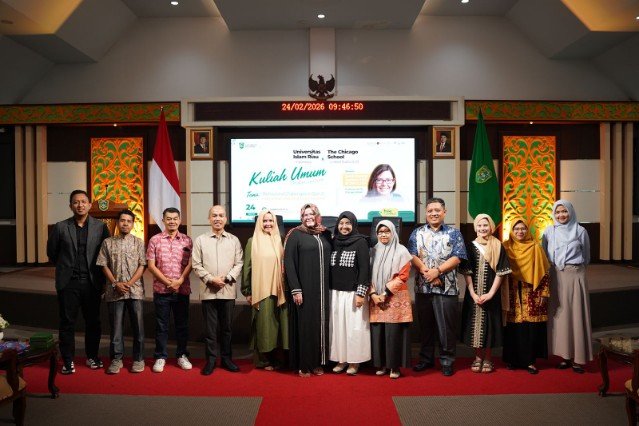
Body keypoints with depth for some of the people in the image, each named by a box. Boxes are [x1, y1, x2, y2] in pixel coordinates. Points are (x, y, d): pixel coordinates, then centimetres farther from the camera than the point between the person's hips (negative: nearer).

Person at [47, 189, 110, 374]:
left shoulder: (100, 227, 1)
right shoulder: (60, 227, 0)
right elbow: (52, 253, 11)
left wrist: (100, 274, 6)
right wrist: (65, 267, 14)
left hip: (92, 282, 1)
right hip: (68, 283, 0)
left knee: (93, 321, 10)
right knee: (67, 322, 5)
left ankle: (92, 357, 25)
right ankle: (68, 361, 17)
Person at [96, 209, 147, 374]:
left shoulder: (139, 242, 4)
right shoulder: (108, 242, 6)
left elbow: (142, 266, -1)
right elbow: (104, 266, 4)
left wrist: (129, 283, -12)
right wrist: (115, 283, -8)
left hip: (135, 290, 0)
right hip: (114, 291, 1)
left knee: (138, 326, 4)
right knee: (116, 326, 6)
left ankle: (138, 359, 15)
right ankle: (116, 359, 18)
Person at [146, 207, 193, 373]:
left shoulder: (187, 240, 5)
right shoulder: (155, 240, 2)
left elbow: (190, 264, 1)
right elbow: (151, 265, -2)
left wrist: (179, 281, -13)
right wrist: (168, 282, -10)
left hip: (182, 290, 1)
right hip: (161, 289, -1)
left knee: (182, 324, 9)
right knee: (161, 325, 7)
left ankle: (182, 355, 22)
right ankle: (160, 357, 18)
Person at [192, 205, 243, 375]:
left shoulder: (234, 240, 7)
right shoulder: (200, 240, 4)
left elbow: (239, 264, 2)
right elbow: (196, 265, 0)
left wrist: (226, 278, -11)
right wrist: (210, 279, -12)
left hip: (228, 290, 1)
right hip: (208, 291, -1)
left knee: (227, 327, 9)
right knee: (210, 327, 5)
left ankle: (226, 358, 21)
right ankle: (210, 360, 16)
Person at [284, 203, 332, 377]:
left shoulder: (326, 235, 10)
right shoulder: (295, 235, -3)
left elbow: (329, 261, 13)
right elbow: (288, 262, -8)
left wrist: (330, 286, 5)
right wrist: (295, 289, -14)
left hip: (322, 289, 4)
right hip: (304, 288, -4)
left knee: (320, 324, 8)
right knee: (304, 325, 1)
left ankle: (317, 363, 20)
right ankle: (303, 365, 12)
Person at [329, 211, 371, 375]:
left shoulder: (360, 242, -6)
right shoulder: (334, 242, 9)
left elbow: (365, 269, -10)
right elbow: (330, 268, 12)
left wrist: (361, 293, -15)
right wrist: (329, 290, 10)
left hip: (353, 293, -5)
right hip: (336, 292, 5)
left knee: (354, 327, 1)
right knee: (338, 326, 8)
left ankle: (355, 361, 14)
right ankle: (341, 359, 19)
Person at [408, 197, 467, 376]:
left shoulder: (454, 233, 4)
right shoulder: (417, 233, 9)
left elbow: (457, 258, -6)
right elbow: (412, 256, -1)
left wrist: (437, 271, -16)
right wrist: (426, 272, -15)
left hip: (447, 288, -2)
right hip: (423, 287, 2)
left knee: (446, 327, 2)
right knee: (425, 326, 12)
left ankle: (447, 361, 14)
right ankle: (426, 358, 24)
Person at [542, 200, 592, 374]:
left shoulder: (580, 231, 3)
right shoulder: (549, 231, 6)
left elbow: (586, 256, 14)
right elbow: (544, 255, 12)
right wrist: (554, 268, 10)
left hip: (575, 276, -2)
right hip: (556, 277, 2)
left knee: (576, 314, -2)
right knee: (560, 314, 3)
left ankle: (578, 358, 4)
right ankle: (565, 355, 10)